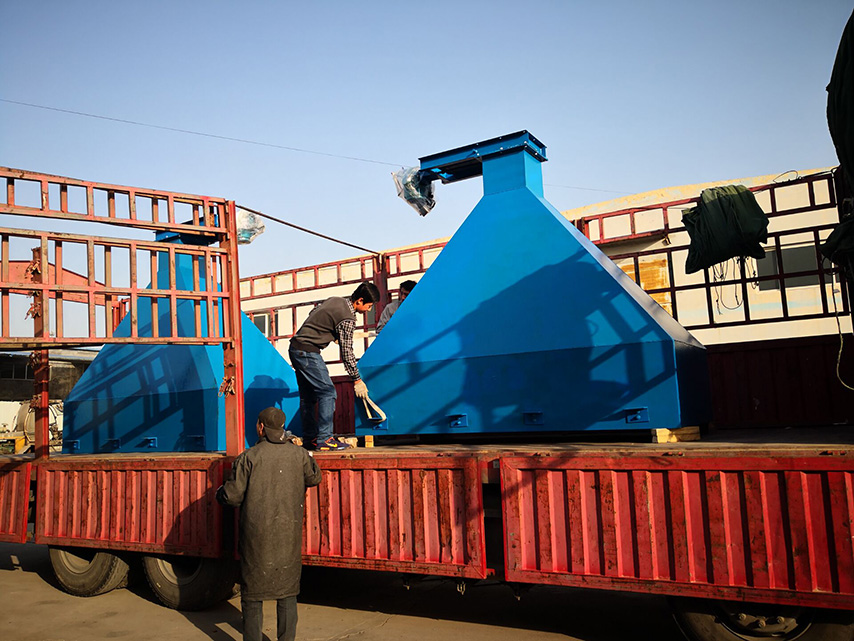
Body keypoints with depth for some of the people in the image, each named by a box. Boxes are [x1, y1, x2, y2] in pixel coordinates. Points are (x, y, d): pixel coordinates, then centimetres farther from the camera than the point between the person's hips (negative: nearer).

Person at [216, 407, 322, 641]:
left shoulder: (249, 457, -10)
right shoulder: (298, 454, -1)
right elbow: (314, 478, 16)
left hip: (257, 536, -2)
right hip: (289, 535, 3)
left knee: (253, 594, 12)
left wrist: (219, 492, 14)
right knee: (287, 591, 15)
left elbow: (232, 496, -10)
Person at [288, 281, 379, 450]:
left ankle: (309, 439, 17)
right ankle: (324, 439, -6)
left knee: (307, 395, 12)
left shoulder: (335, 300, 11)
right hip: (308, 351, -10)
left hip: (295, 347, 10)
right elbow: (346, 351, -12)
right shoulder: (348, 319, -15)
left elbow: (312, 314, 23)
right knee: (327, 392, -7)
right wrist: (357, 380, -4)